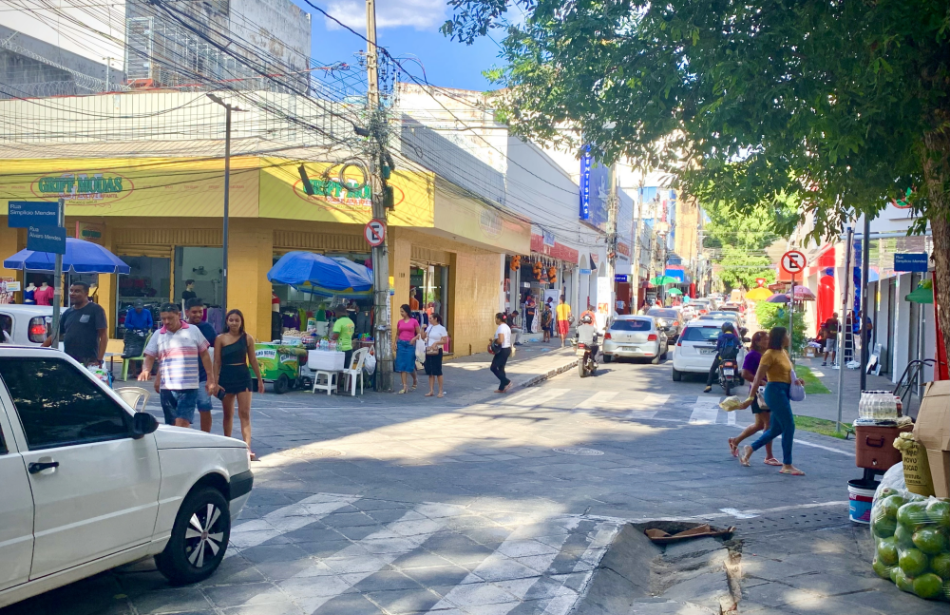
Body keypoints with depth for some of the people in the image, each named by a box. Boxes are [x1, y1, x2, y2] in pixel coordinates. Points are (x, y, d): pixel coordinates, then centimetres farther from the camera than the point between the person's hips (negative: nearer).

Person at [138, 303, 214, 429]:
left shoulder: (193, 331, 4)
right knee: (172, 425, 9)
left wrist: (210, 379, 4)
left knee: (182, 423, -13)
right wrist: (146, 370, -16)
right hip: (167, 388, 3)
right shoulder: (158, 335, 9)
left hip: (189, 387, -3)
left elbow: (204, 355, 8)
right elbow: (150, 357, 7)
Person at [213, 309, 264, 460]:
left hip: (243, 376, 0)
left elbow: (253, 360, 6)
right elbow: (217, 362, -2)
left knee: (245, 413, -7)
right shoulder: (220, 339, -2)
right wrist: (215, 382, -8)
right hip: (226, 377, 0)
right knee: (228, 414, 13)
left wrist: (260, 379, 8)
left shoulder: (247, 338, 1)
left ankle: (247, 448, -14)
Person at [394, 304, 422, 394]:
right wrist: (395, 343, 4)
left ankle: (415, 379, 31)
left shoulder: (414, 321, -1)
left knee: (410, 365, -1)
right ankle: (405, 387, 1)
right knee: (401, 365, -2)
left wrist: (414, 338, -16)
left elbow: (419, 333, 1)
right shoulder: (399, 322, 8)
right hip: (401, 344, 3)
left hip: (410, 344, -3)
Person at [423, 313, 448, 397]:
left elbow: (445, 340, -11)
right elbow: (423, 337, 14)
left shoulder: (441, 328, -6)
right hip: (428, 352, 6)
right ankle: (431, 391, 12)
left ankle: (441, 391, 4)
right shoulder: (429, 327, 12)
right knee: (430, 372, 7)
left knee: (438, 371, -2)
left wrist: (436, 343, -21)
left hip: (436, 351, -6)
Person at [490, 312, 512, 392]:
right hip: (507, 349, 10)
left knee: (494, 367, -2)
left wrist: (493, 340, -13)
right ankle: (502, 388, 14)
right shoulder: (507, 327, 13)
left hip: (502, 350, -10)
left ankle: (507, 382, -7)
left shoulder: (501, 328, -18)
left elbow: (500, 340, -29)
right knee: (501, 368, 14)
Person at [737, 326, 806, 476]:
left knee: (776, 429, 14)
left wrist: (795, 381, 3)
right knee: (789, 427, -9)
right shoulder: (770, 354, -12)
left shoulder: (784, 353, 14)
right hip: (775, 392, -9)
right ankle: (787, 465, -2)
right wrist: (751, 398, -17)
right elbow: (758, 378, -14)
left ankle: (750, 449, 29)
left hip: (784, 392, 9)